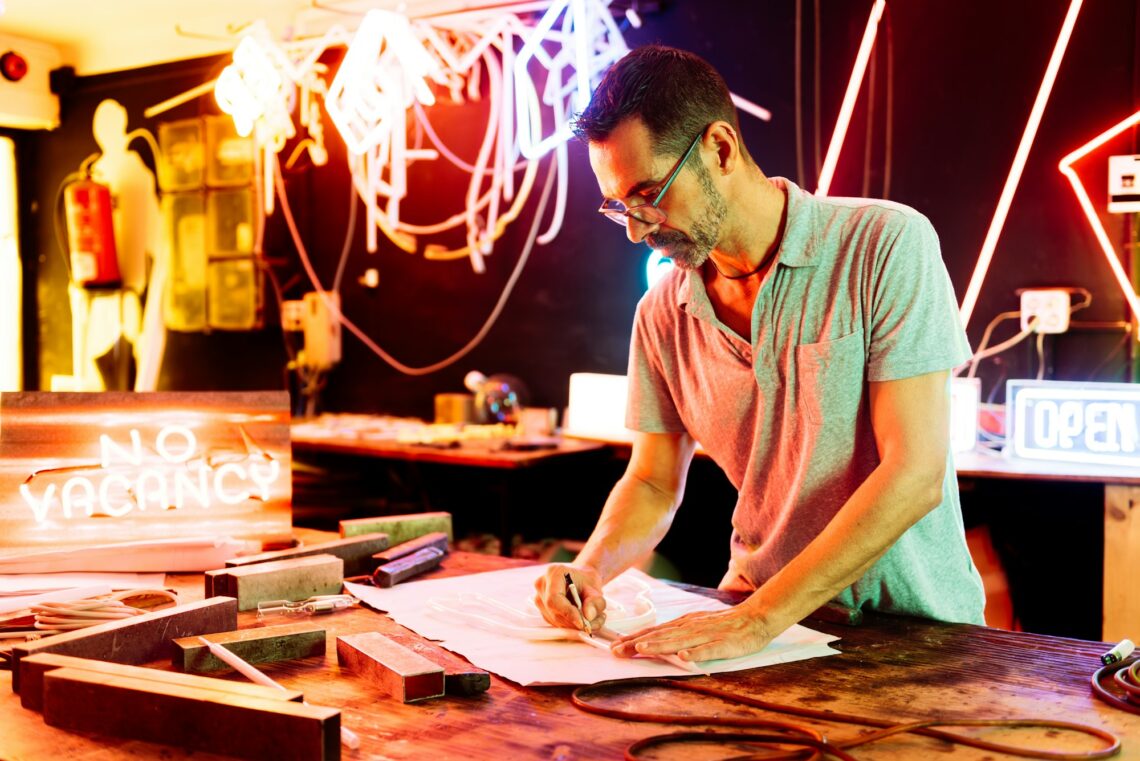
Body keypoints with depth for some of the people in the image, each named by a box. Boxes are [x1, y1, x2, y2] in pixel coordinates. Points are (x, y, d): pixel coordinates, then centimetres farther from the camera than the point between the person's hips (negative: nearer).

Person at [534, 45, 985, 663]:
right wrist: (590, 567, -9)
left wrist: (759, 620, -23)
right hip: (756, 607, 5)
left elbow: (914, 476, -18)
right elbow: (653, 483, 12)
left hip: (913, 623, -4)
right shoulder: (662, 316, 2)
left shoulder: (886, 246, -13)